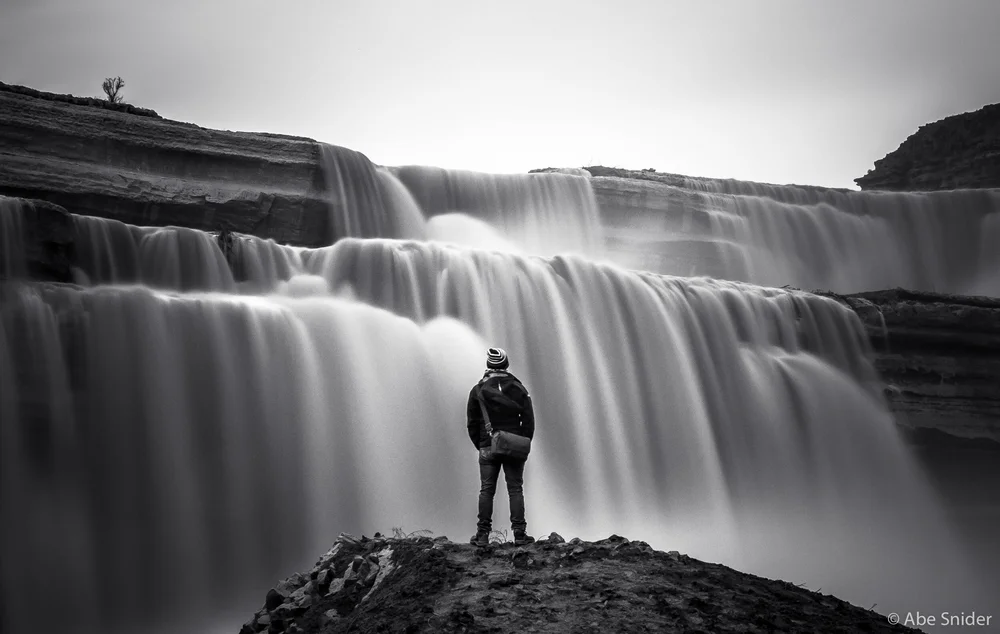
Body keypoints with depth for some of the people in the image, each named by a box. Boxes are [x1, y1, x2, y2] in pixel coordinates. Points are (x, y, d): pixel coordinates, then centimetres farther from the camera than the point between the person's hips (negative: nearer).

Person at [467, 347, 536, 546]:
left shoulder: (478, 390, 1)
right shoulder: (519, 389, 1)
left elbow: (472, 424, 3)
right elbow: (529, 421, 0)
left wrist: (480, 446, 12)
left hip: (488, 448, 0)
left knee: (486, 491, 4)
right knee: (515, 490, 3)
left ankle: (483, 534, 3)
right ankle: (519, 533, 2)